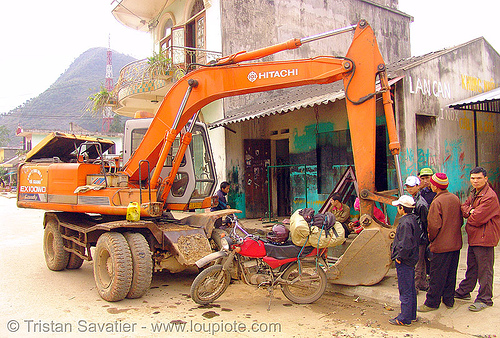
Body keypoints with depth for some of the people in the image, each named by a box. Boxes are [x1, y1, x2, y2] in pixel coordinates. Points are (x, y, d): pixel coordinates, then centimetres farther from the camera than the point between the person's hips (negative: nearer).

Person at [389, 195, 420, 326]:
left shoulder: (405, 223, -22)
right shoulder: (414, 219, 8)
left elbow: (406, 244, -28)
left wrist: (399, 256, -17)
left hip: (404, 261, -10)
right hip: (411, 259, 10)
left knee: (405, 290, -2)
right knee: (410, 289, 18)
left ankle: (405, 318, 6)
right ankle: (411, 314, 29)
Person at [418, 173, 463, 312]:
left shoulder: (437, 202, -19)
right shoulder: (455, 199, 4)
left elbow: (434, 226, -21)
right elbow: (460, 221, 13)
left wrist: (431, 239, -4)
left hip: (441, 246, -8)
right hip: (455, 243, 8)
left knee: (437, 276, 1)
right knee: (451, 273, 17)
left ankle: (432, 303, 9)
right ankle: (449, 300, 27)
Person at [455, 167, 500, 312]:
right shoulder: (474, 193, 13)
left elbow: (477, 219, -23)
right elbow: (463, 207, 8)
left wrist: (469, 218, -3)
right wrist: (470, 211, -13)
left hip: (484, 238, -9)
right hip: (474, 237, 9)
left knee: (484, 270, 0)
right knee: (471, 267, 21)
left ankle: (484, 299, 11)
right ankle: (463, 291, 32)